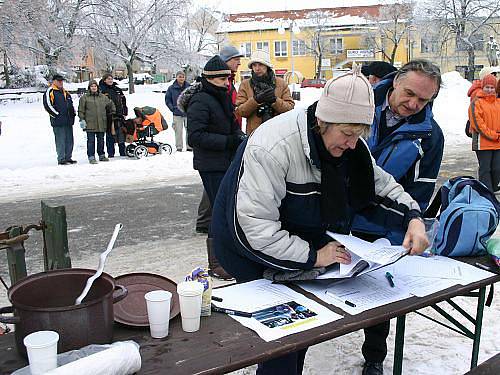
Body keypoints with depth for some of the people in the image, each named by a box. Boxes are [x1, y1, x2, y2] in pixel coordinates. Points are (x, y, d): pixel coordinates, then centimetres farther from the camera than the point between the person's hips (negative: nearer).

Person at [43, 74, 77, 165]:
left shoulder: (65, 92, 20)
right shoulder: (49, 92, -4)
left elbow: (71, 104, 28)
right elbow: (47, 105, -13)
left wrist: (73, 113, 12)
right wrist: (57, 115, -14)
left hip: (68, 121, 7)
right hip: (58, 121, -7)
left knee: (69, 140, 9)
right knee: (60, 141, -6)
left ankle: (68, 158, 18)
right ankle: (61, 159, -2)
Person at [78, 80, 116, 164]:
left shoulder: (103, 97, 10)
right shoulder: (84, 98, 0)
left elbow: (111, 105, 24)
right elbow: (81, 110, 0)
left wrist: (112, 113, 21)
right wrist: (82, 119, -6)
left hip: (101, 123, 4)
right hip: (90, 123, -4)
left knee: (101, 140, 13)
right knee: (91, 141, -3)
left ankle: (101, 155, 24)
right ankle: (91, 157, 1)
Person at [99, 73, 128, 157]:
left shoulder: (118, 90, 15)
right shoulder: (101, 90, 1)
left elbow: (123, 102, 18)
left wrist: (125, 113, 9)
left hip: (119, 116, 4)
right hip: (108, 117, -4)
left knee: (121, 134, 5)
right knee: (110, 135, -1)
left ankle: (123, 153, 13)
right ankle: (111, 153, 5)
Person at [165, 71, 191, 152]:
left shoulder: (189, 87, 2)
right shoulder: (172, 88, 1)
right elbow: (167, 100, 7)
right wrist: (172, 108, -3)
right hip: (177, 114, -1)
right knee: (178, 131, 1)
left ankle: (189, 146, 11)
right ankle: (179, 147, 9)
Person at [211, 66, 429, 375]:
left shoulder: (348, 144, -7)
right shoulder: (273, 147, -32)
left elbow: (382, 183, 6)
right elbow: (254, 225, -34)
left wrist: (413, 217, -12)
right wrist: (313, 256, -30)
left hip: (305, 242, 7)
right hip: (253, 249, -7)